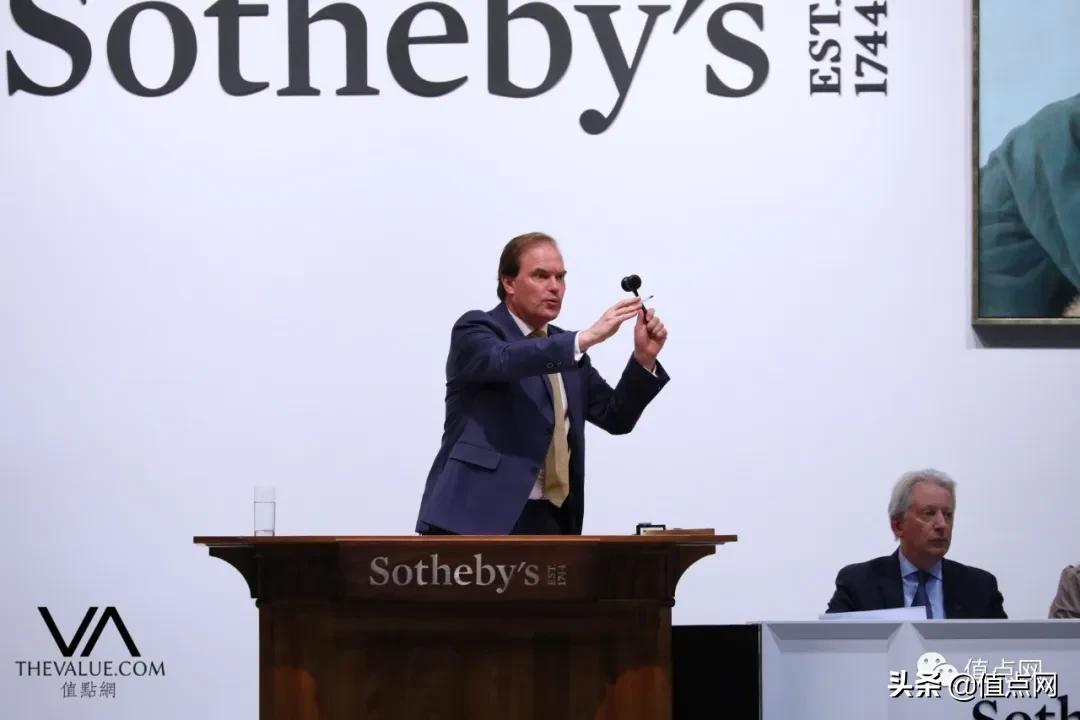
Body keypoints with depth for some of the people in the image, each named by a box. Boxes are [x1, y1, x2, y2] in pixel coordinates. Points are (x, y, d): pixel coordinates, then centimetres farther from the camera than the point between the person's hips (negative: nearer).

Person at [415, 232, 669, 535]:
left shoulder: (566, 349, 19)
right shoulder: (475, 329, -1)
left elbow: (616, 417, 14)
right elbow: (505, 360, -25)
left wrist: (644, 357, -2)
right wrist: (587, 337, -33)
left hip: (550, 520, 6)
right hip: (479, 515, -6)